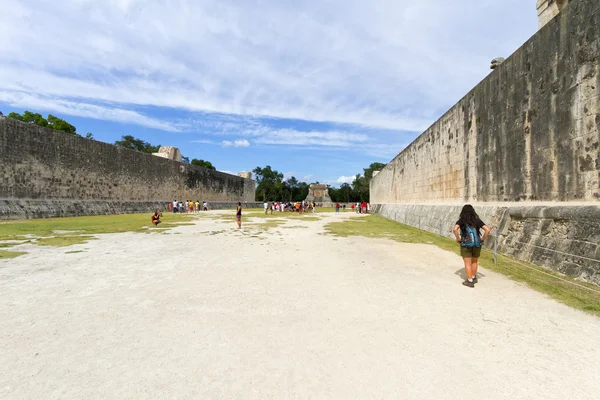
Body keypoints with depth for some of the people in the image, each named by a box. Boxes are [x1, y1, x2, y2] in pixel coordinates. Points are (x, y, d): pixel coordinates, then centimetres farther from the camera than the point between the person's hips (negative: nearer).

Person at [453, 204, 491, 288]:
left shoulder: (461, 220, -6)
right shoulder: (477, 220, 1)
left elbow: (455, 229, -22)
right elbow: (487, 230, -6)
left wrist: (458, 239, -9)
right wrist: (482, 239, 3)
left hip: (466, 245, -3)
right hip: (477, 244, 3)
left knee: (467, 264, 6)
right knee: (474, 262, 22)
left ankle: (470, 281, 10)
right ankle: (474, 277, 35)